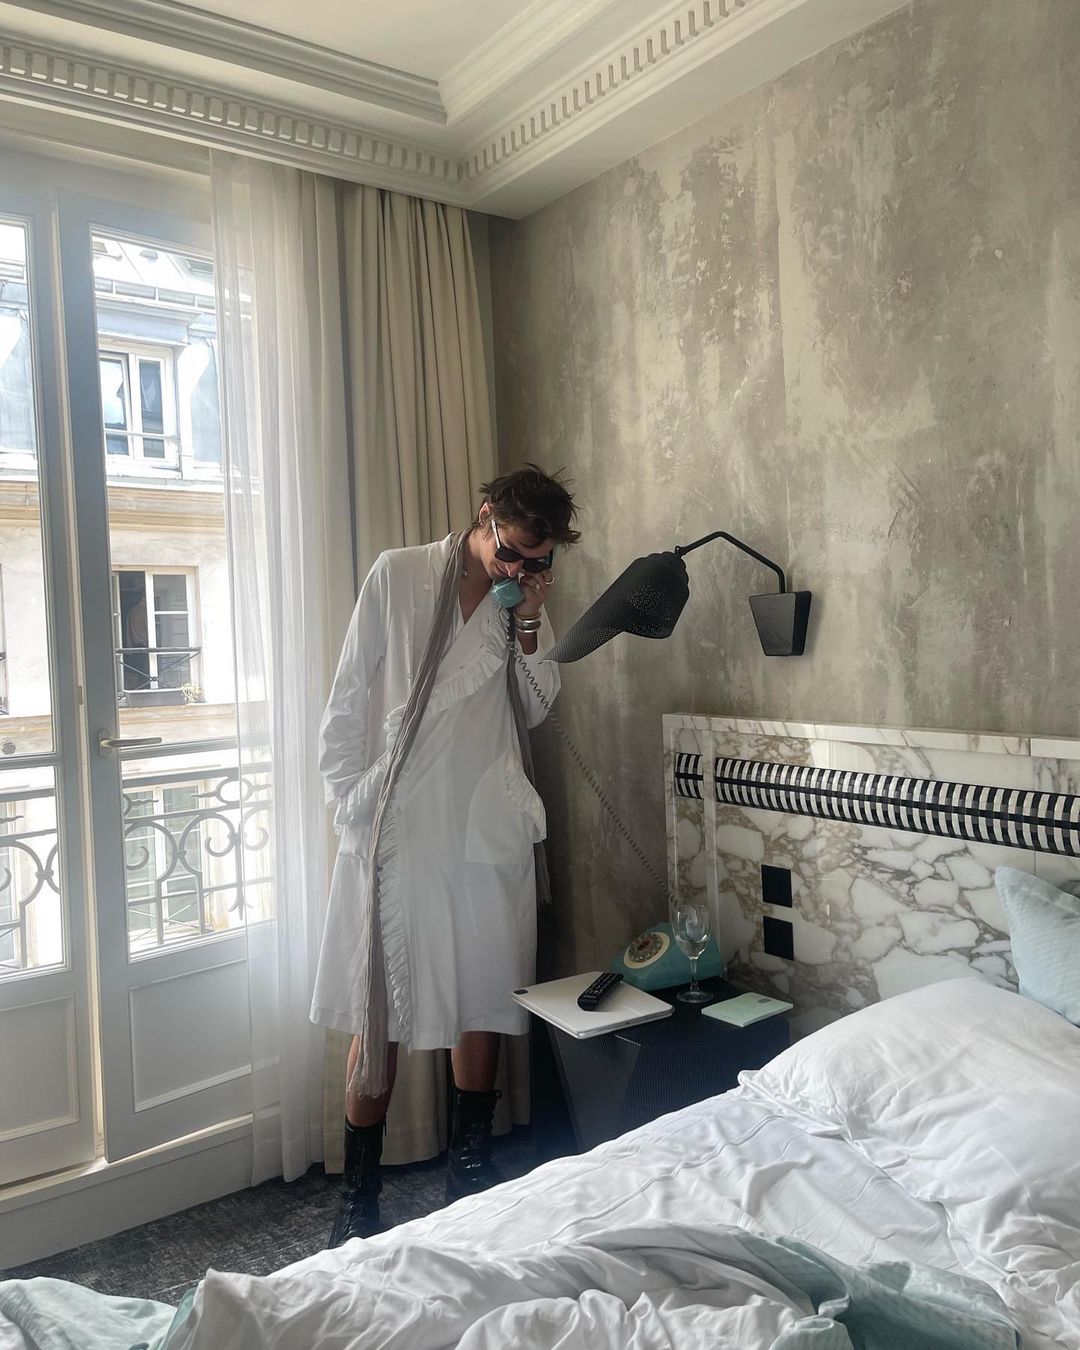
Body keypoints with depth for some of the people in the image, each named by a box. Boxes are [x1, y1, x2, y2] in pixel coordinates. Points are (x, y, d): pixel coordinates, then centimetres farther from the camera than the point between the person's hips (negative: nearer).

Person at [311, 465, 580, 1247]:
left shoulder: (525, 601, 8)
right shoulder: (397, 577, -2)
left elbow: (536, 710, 6)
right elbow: (348, 703, 0)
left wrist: (529, 621, -5)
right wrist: (350, 804, -3)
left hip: (489, 829, 4)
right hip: (397, 825, -3)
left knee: (485, 999, 13)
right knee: (380, 1014, 2)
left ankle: (471, 1165, 32)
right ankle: (359, 1196, 18)